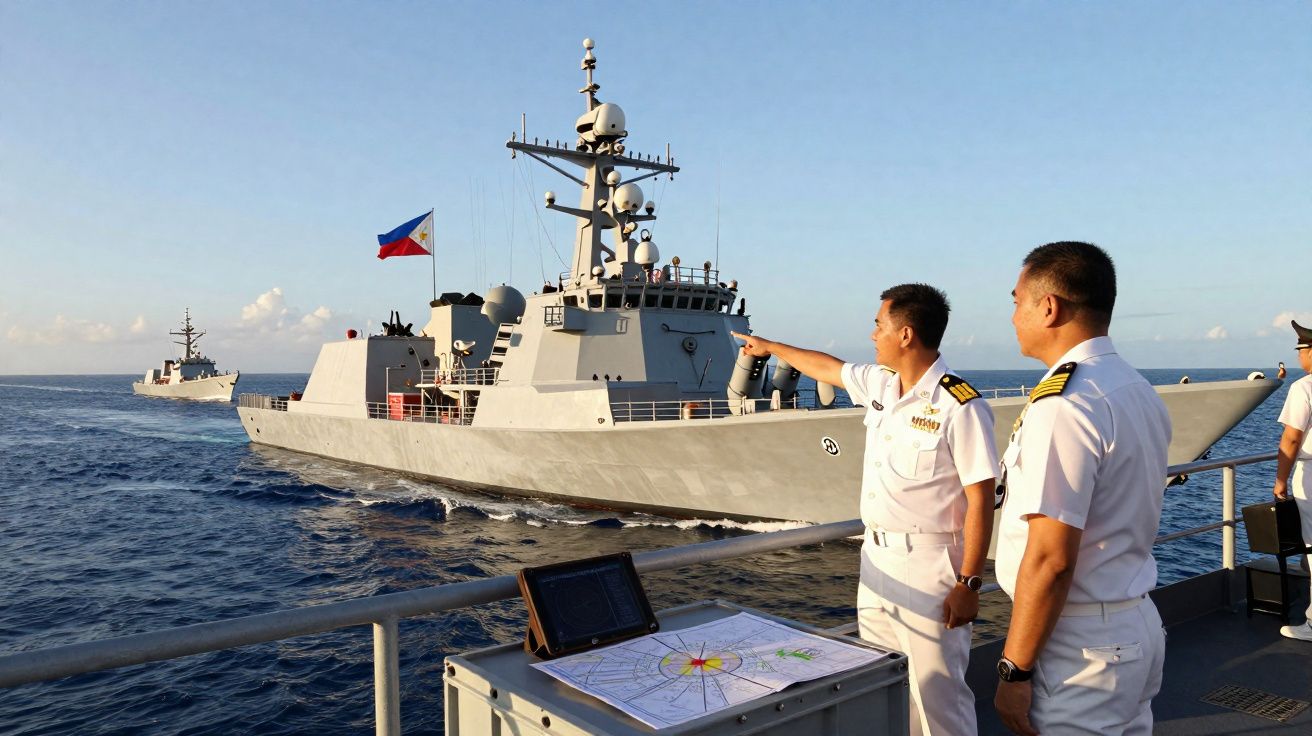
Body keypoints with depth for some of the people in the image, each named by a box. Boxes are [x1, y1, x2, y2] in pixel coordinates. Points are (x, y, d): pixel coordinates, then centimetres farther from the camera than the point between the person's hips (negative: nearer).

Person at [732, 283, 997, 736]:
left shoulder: (961, 407, -16)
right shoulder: (879, 384, 7)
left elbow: (980, 500, -15)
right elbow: (827, 367, 25)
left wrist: (969, 583, -15)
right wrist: (770, 348, 37)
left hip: (929, 566, -8)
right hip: (875, 556, 8)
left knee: (936, 694, -1)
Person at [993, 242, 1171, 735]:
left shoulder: (1063, 405, -23)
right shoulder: (1140, 392, 9)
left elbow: (1050, 559, -25)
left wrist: (1014, 669, -18)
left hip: (1083, 648, -9)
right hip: (1140, 628, 9)